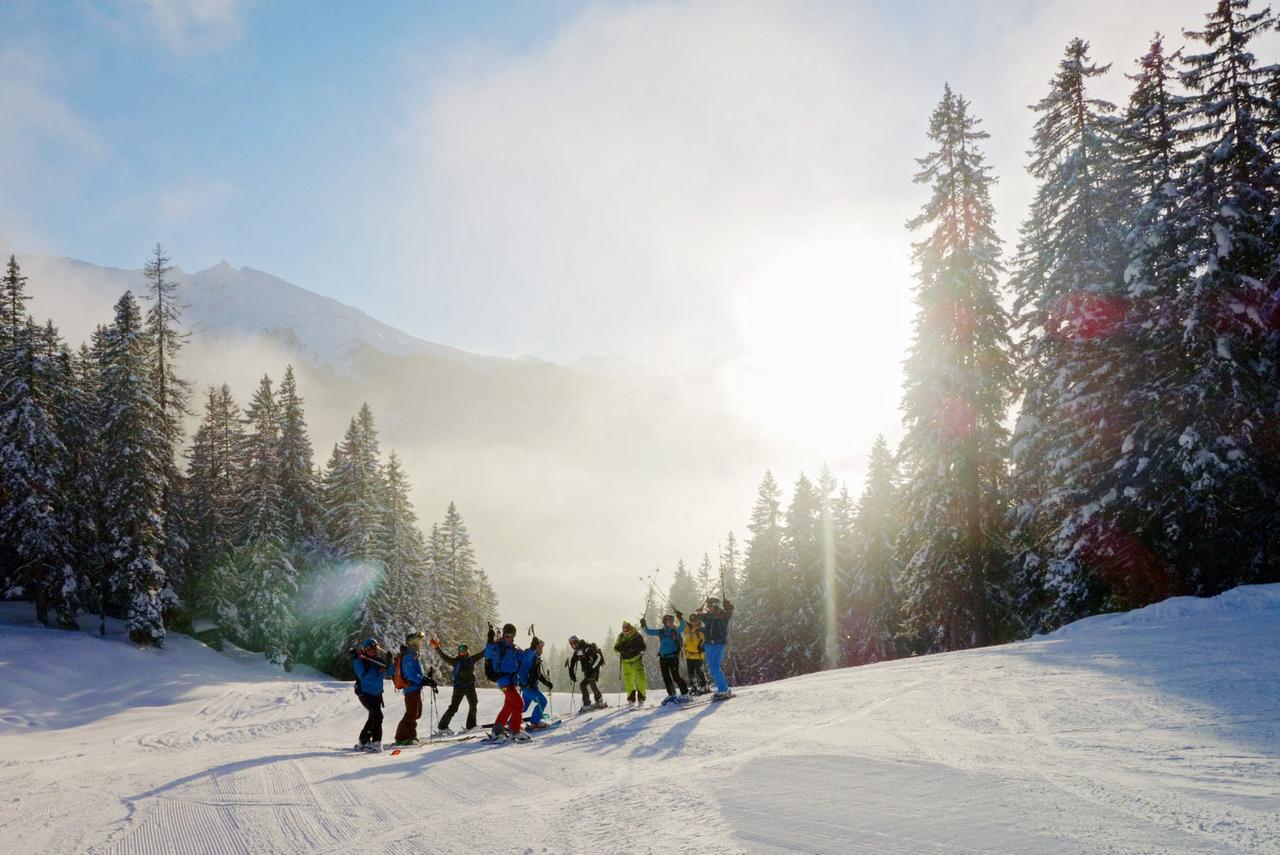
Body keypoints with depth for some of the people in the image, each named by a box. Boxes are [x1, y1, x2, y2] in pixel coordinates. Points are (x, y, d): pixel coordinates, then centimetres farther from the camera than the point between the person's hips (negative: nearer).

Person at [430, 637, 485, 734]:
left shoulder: (471, 659, 5)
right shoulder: (455, 661, -8)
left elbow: (482, 654, 11)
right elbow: (445, 657, -20)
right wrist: (437, 649, -35)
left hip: (470, 686, 5)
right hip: (459, 687, -5)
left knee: (473, 705, 10)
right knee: (453, 707, -6)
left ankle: (471, 725, 24)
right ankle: (442, 727, 1)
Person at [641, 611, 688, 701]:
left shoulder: (676, 631, -2)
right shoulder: (661, 632, 9)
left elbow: (682, 627, -22)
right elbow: (649, 632, 13)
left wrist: (681, 618, -35)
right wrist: (644, 626, -2)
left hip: (673, 657, -5)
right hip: (663, 657, 5)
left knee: (675, 676, -9)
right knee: (666, 677, 9)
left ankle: (685, 693, 4)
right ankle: (671, 694, 22)